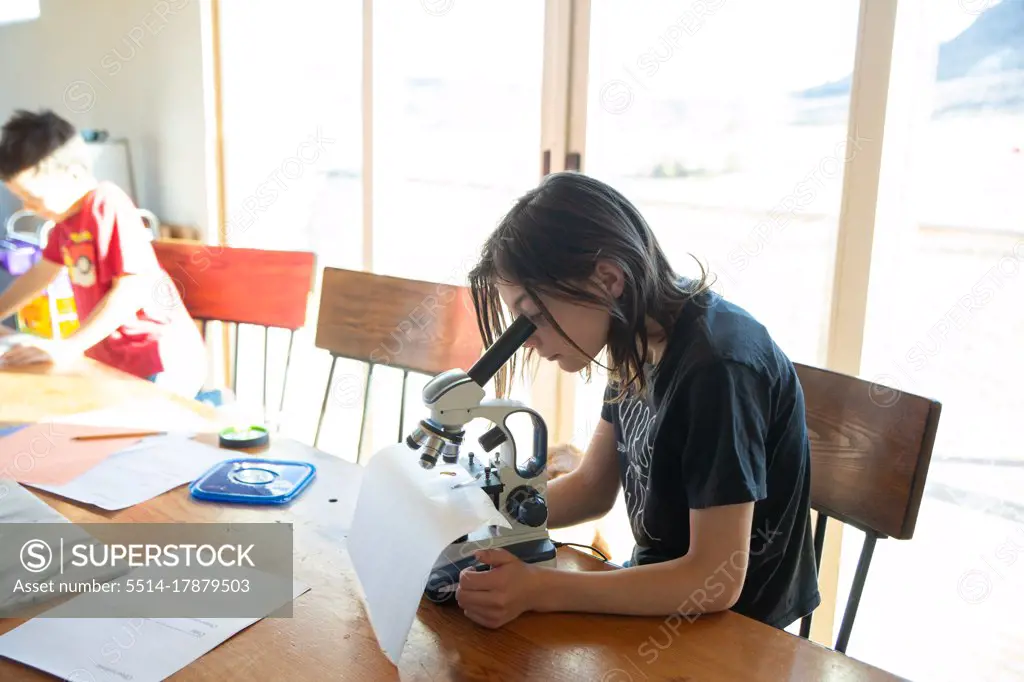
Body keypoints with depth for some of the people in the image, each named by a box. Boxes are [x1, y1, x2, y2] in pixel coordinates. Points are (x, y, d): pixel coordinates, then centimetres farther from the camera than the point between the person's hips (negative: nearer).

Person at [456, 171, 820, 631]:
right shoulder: (637, 342, -4)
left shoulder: (718, 365, -29)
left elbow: (716, 580, -26)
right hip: (663, 591, 6)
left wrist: (539, 590, -29)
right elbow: (593, 488, 6)